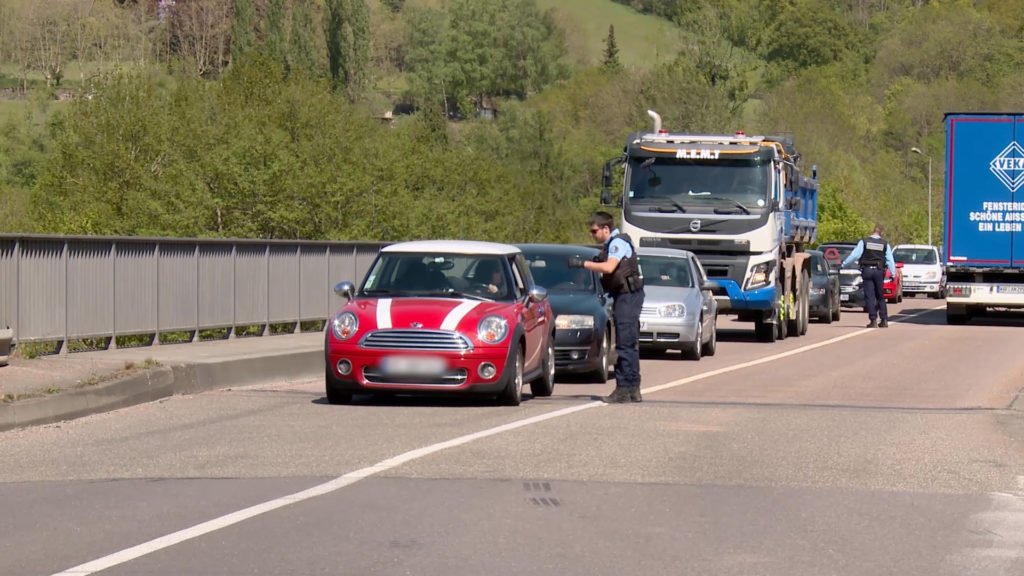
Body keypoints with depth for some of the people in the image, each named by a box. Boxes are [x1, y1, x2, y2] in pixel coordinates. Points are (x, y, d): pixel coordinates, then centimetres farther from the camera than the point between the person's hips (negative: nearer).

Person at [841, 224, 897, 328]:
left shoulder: (864, 242, -1)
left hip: (867, 270, -2)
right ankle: (884, 320, 10)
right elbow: (890, 260, 3)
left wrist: (843, 264, 6)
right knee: (880, 296, 12)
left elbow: (854, 255, -3)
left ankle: (873, 320, -7)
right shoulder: (885, 244, 4)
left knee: (869, 297, 0)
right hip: (879, 271, 2)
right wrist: (893, 274, 7)